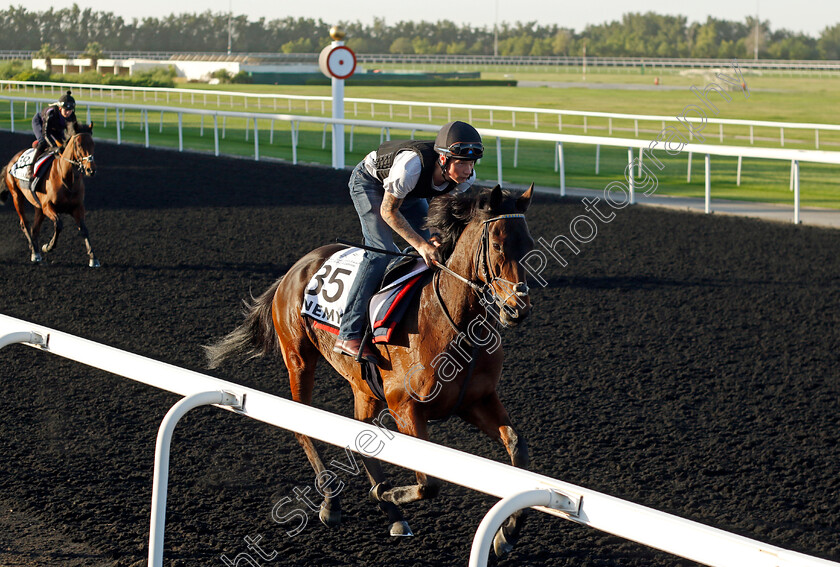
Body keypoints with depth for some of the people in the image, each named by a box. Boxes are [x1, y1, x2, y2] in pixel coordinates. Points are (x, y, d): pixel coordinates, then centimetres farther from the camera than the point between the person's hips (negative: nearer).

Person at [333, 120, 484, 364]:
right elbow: (388, 211, -31)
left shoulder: (466, 177, -26)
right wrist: (420, 244, -38)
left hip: (412, 192, 7)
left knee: (435, 252, 0)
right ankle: (349, 333, -26)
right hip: (369, 182, -7)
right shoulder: (410, 166, -44)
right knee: (382, 251, -23)